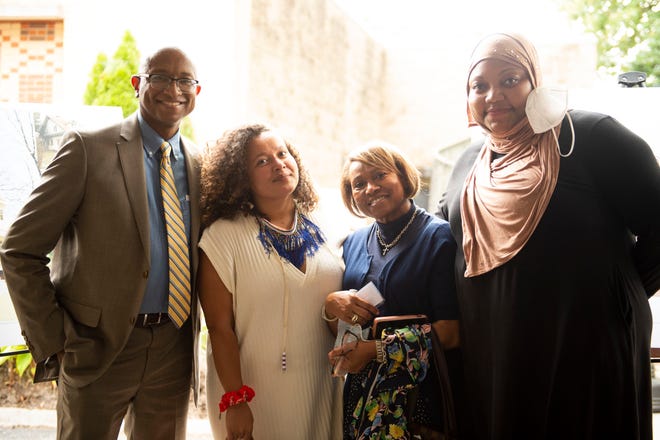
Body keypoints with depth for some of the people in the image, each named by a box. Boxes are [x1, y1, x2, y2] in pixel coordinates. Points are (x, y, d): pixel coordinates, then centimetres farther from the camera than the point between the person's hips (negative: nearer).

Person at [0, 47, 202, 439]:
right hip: (97, 347, -3)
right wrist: (55, 341, -10)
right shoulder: (88, 149, -7)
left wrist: (193, 333, 4)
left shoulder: (201, 165, 6)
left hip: (174, 352, 4)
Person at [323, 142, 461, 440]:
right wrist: (330, 305, -10)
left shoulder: (438, 236, -9)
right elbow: (340, 331, 11)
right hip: (361, 394, 5)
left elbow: (450, 333, -16)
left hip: (421, 394, -5)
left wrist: (377, 349, -17)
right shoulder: (354, 243, 8)